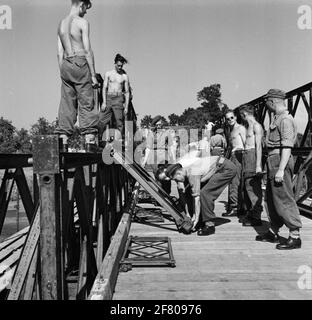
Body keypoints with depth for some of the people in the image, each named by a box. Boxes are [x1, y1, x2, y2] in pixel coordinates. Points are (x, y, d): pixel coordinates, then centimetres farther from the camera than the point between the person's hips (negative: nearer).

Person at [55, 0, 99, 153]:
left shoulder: (61, 23, 16)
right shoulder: (82, 22, -3)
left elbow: (60, 53, 15)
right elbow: (87, 51, -10)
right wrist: (93, 75, -8)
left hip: (65, 65, 6)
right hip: (80, 64, -6)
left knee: (66, 106, 6)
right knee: (87, 106, -4)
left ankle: (63, 143, 4)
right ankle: (89, 144, -6)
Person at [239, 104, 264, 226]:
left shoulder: (256, 126, -8)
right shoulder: (249, 126, 20)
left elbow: (259, 146, -16)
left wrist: (258, 165, -22)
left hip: (253, 156, -10)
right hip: (246, 156, 10)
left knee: (253, 187, -9)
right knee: (246, 186, 12)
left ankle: (256, 217, -5)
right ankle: (250, 213, 22)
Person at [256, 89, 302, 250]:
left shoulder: (285, 119, -13)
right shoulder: (277, 119, 17)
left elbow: (287, 146, -21)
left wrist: (281, 169, -25)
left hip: (280, 160, -10)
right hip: (273, 159, 10)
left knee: (284, 199, -6)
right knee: (271, 198, 15)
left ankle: (295, 237, 2)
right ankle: (273, 232, 26)